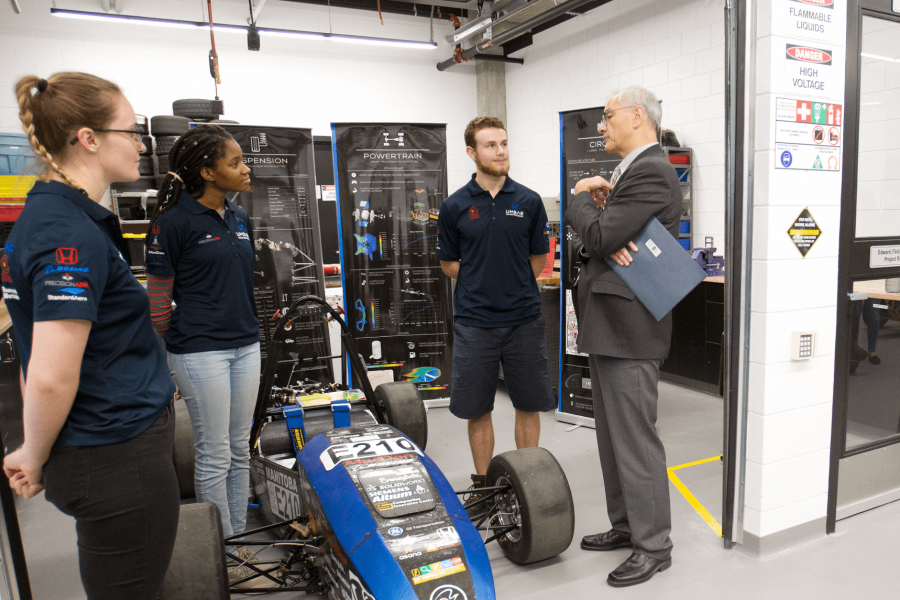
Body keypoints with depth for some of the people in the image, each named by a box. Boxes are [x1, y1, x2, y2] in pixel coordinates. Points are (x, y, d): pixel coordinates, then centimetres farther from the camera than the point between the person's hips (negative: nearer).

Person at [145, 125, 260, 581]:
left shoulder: (240, 219, 9)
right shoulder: (174, 220, -11)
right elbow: (158, 299, -7)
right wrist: (163, 362, -2)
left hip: (245, 347, 7)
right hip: (200, 351, -6)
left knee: (240, 450, 14)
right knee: (214, 456, 3)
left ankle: (238, 537, 28)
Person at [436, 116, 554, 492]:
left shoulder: (528, 201, 2)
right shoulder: (455, 206, 0)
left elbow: (539, 257, 10)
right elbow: (448, 263, 8)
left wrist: (515, 289, 7)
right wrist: (480, 286, 3)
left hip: (524, 320, 1)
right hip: (474, 323, -1)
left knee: (528, 405, 10)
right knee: (477, 409, 8)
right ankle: (482, 483, 26)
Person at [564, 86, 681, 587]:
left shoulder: (651, 173, -15)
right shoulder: (633, 172, 18)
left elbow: (600, 236, -22)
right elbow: (594, 234, 12)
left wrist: (581, 198, -4)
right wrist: (594, 204, -11)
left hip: (629, 329, -11)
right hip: (608, 327, 11)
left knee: (636, 439, 0)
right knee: (614, 435, 18)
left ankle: (653, 547, 16)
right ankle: (626, 526, 33)